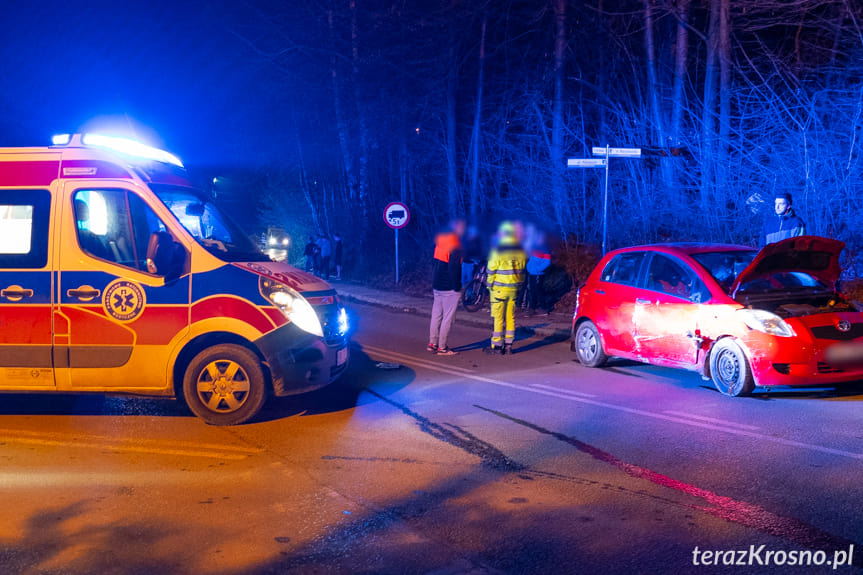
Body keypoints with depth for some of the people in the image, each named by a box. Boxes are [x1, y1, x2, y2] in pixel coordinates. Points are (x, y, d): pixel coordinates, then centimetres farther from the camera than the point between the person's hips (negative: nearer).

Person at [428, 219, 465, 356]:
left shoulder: (440, 241, 9)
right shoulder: (455, 247, -17)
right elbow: (454, 268, -20)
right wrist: (457, 287, -13)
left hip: (437, 286, 9)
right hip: (449, 288, -8)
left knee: (436, 315, 14)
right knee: (448, 318, -2)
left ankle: (432, 343, 20)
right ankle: (442, 347, 1)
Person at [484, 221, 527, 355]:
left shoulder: (497, 251, -13)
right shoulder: (521, 251, 5)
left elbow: (491, 271, -9)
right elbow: (522, 271, 11)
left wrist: (490, 286, 3)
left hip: (499, 289, -5)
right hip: (514, 289, 5)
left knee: (498, 318, 0)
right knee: (510, 317, 11)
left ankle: (497, 347, 3)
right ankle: (508, 346, 15)